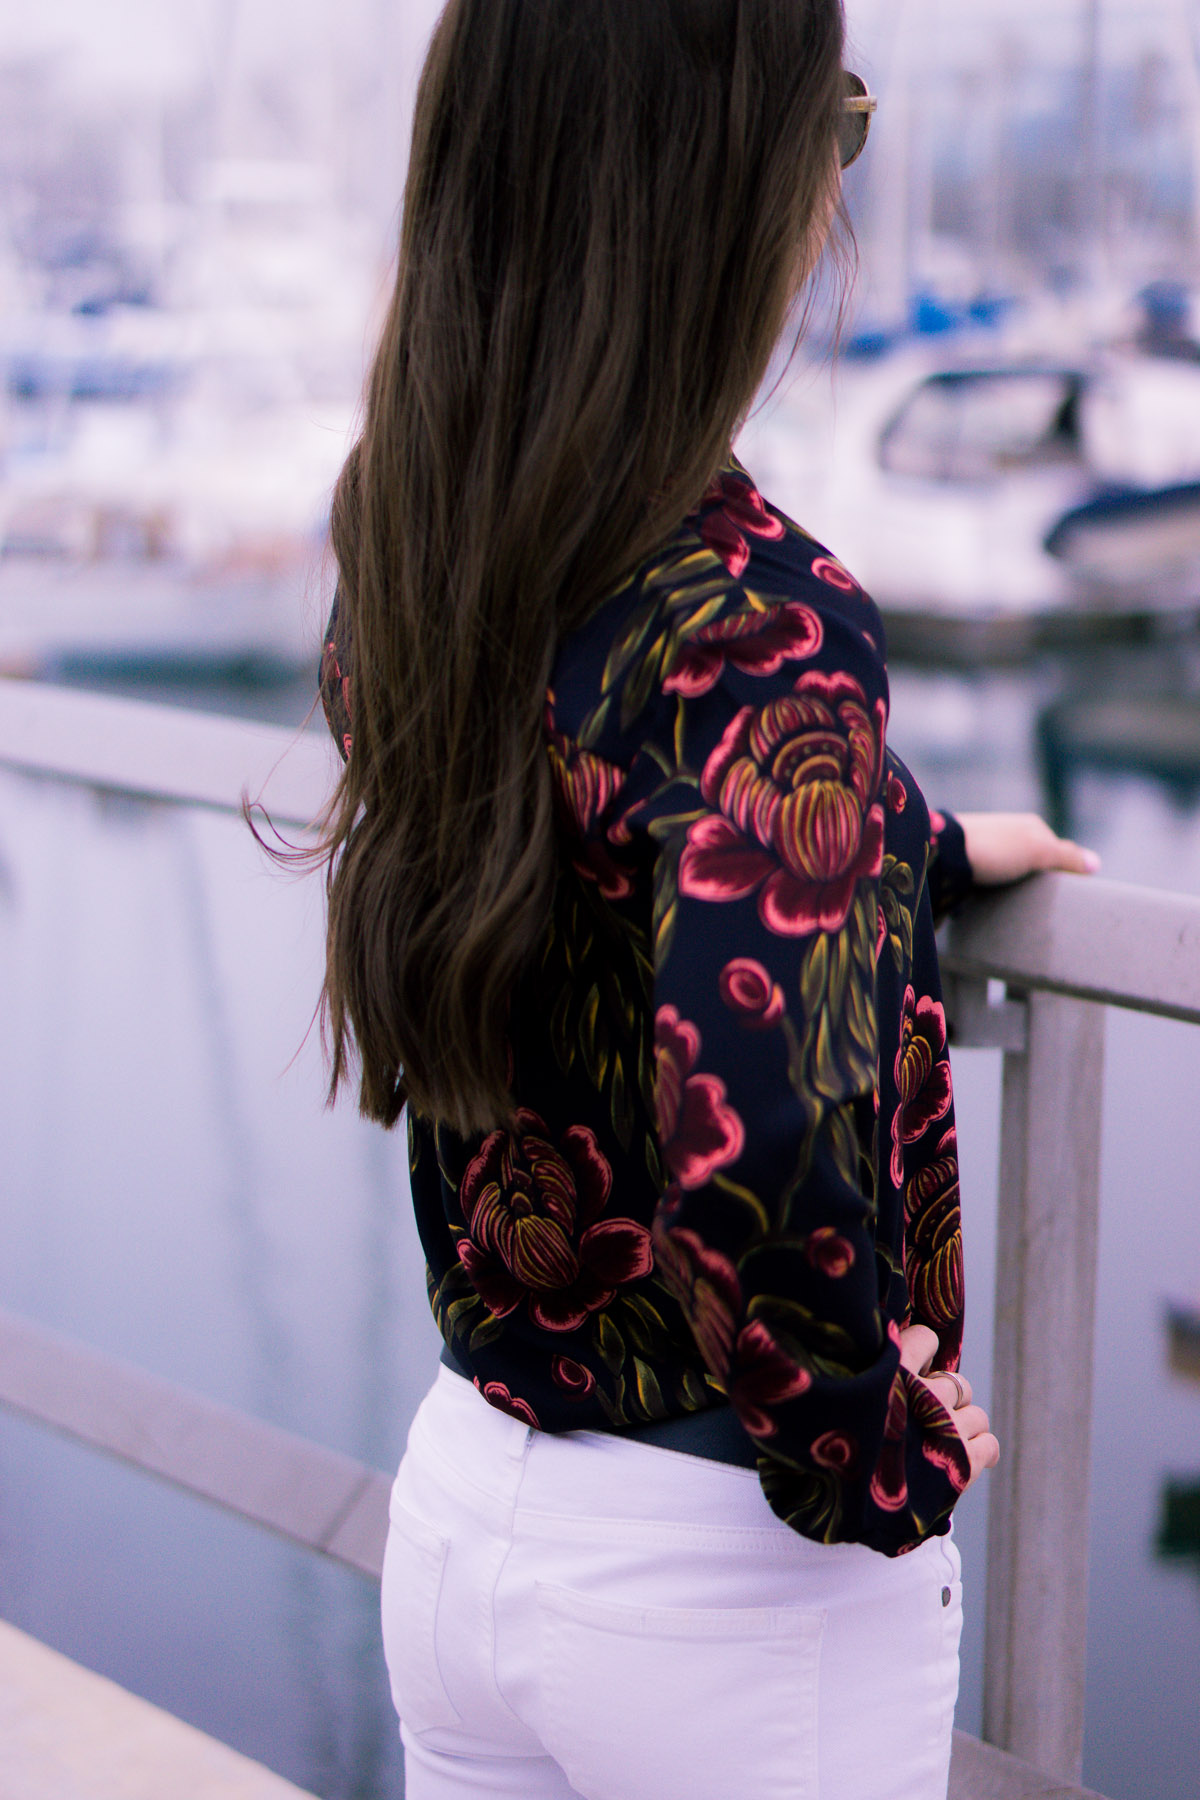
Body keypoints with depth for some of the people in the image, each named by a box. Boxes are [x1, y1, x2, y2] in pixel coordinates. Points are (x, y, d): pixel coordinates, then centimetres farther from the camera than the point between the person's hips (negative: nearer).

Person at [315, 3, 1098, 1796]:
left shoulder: (407, 550, -3)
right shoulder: (762, 619, -26)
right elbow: (761, 1139, -38)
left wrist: (930, 844, 28)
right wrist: (877, 1459, -20)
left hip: (462, 1498, 6)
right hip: (727, 1578, -6)